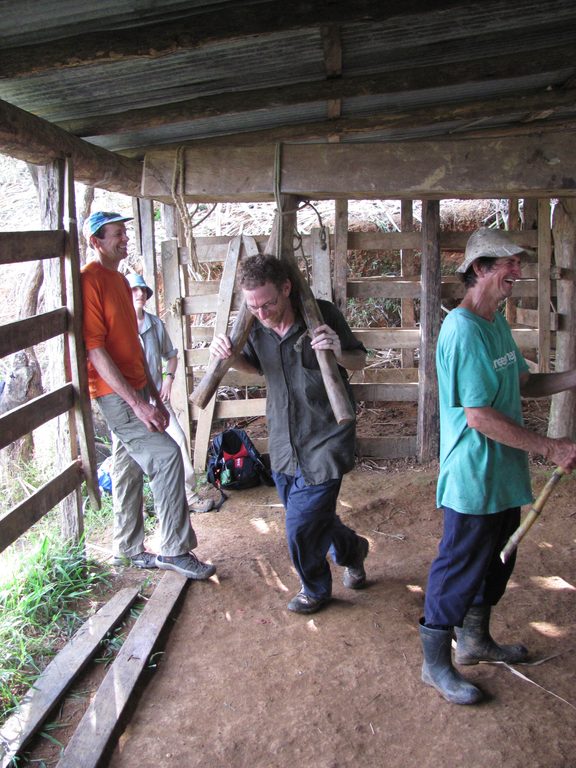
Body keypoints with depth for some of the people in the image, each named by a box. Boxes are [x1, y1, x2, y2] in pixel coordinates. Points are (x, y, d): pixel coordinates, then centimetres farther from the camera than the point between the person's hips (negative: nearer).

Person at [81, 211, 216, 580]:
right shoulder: (89, 281, -14)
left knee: (129, 470, 14)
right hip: (115, 394, -9)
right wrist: (137, 403, -22)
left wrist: (154, 396, 17)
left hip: (135, 391, 9)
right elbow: (95, 350, -19)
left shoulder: (120, 280, 15)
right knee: (167, 455, -14)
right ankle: (175, 550, -4)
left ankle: (129, 550, 25)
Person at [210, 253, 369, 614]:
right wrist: (230, 355, -7)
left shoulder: (322, 315, -18)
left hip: (325, 442, -5)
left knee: (302, 526, -3)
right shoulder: (256, 326, -6)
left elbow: (360, 361, -4)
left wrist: (339, 352, -28)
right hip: (284, 445, 5)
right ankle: (351, 548, 51)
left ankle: (316, 589, 27)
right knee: (313, 516, 20)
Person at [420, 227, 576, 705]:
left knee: (495, 562, 22)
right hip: (473, 478, -10)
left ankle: (476, 640, 42)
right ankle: (436, 663, 21)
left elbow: (522, 384, 17)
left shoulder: (497, 323, 9)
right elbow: (479, 417, -25)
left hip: (503, 476, 10)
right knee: (459, 569, 4)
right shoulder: (464, 331, -22)